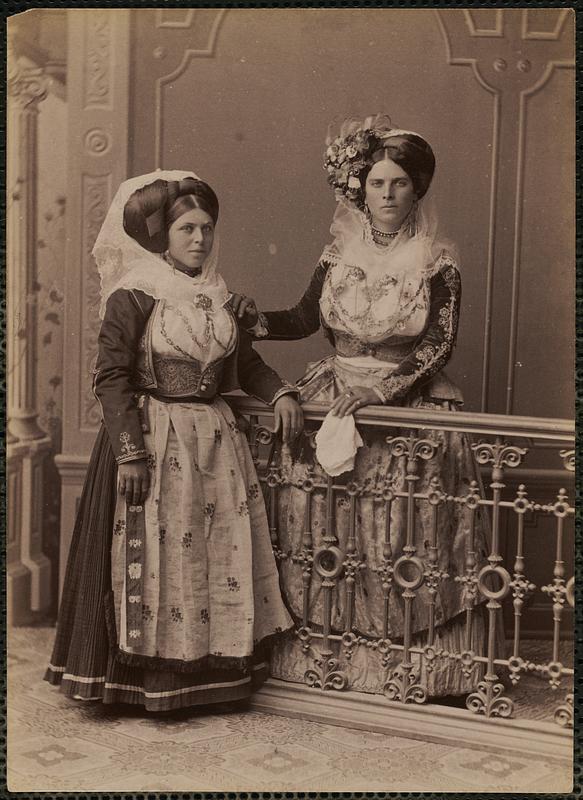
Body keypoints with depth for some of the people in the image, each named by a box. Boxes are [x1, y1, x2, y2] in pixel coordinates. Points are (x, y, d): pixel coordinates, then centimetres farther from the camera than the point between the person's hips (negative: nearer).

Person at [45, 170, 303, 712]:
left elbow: (244, 361, 20)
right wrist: (130, 452, -19)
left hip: (215, 440, 7)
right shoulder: (135, 296, -9)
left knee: (221, 555, 9)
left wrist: (279, 393, 1)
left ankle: (212, 676, 22)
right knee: (156, 560, -1)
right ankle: (150, 682, 11)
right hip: (155, 444, -7)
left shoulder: (217, 295, 11)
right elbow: (112, 377, -13)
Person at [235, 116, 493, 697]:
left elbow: (437, 346, -8)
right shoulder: (339, 256, 8)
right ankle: (322, 655, 7)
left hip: (408, 404, -3)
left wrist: (378, 392, -17)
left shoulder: (437, 265, -2)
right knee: (326, 533, -3)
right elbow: (305, 318, 13)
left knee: (405, 536, -8)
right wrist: (258, 319, -6)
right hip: (334, 399, 3)